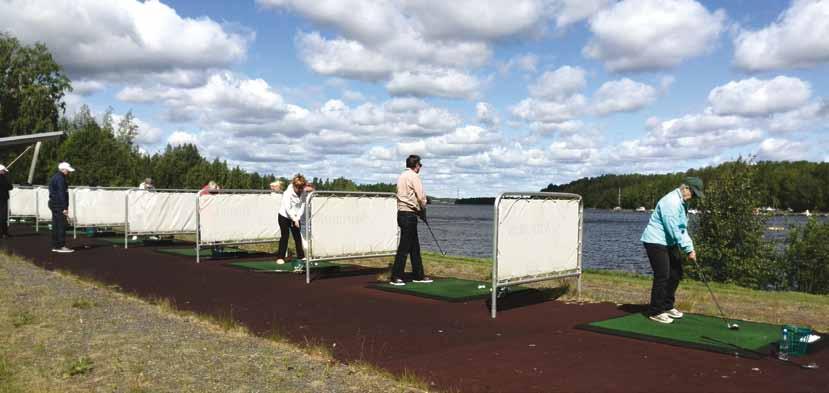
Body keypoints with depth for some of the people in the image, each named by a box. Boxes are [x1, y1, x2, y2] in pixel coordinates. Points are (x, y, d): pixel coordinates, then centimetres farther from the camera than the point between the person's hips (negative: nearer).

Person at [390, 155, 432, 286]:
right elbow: (421, 196, -15)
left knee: (415, 246, 14)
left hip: (402, 212, 9)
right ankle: (396, 277, -5)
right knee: (404, 247, -6)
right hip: (409, 215, -9)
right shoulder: (414, 176, -10)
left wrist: (419, 210, 12)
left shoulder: (401, 176, 16)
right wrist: (423, 211, 3)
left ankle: (419, 275, 20)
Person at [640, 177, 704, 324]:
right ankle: (655, 312, 2)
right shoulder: (671, 202, -22)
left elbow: (683, 229, 12)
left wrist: (690, 248, 0)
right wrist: (688, 249, -18)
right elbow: (674, 231, -24)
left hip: (669, 242, 10)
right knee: (662, 276, -8)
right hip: (656, 242, -10)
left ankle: (667, 306, 24)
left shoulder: (682, 203, 10)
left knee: (676, 273, 11)